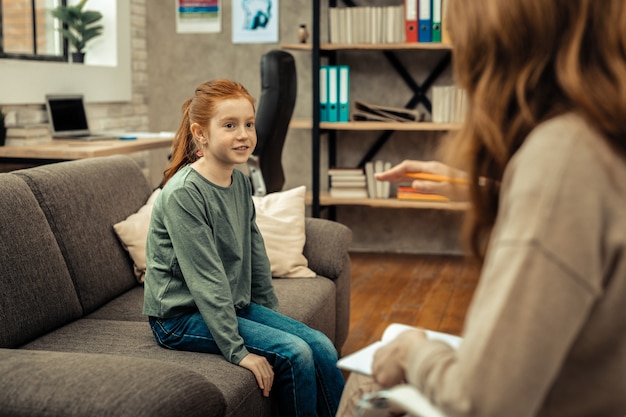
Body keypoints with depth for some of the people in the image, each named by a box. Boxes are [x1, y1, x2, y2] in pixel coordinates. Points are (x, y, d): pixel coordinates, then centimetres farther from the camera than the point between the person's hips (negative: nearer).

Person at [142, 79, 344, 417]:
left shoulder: (240, 182, 3)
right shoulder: (184, 193, -22)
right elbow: (206, 280, -24)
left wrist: (272, 315, 14)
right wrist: (237, 351, -24)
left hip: (234, 306, 8)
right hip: (183, 316, -8)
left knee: (321, 347, -4)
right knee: (294, 354, -19)